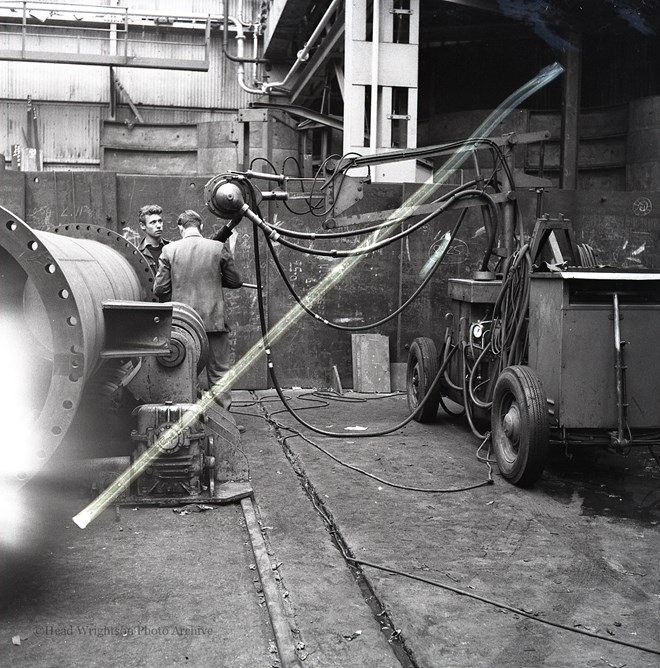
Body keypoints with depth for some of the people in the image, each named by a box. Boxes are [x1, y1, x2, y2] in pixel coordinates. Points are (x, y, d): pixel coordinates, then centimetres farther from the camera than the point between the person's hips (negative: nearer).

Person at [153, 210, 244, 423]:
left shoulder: (169, 250, -1)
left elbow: (159, 289, 0)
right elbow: (235, 282, 5)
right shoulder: (219, 248, -3)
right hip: (213, 320, -1)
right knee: (219, 371, 7)